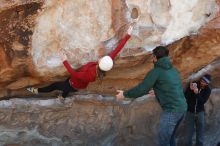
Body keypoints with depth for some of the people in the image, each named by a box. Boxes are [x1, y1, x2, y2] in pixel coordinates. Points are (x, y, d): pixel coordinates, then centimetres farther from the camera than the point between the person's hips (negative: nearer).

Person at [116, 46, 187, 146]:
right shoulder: (173, 70, 15)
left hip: (171, 110, -8)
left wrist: (124, 94, 1)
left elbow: (141, 89, -12)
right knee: (170, 137, 21)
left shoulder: (156, 71, -9)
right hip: (182, 107, 8)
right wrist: (156, 91, 44)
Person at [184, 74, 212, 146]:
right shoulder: (193, 84, -10)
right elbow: (185, 96, -16)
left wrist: (197, 93, -34)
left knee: (200, 132, 9)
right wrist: (190, 89, -33)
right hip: (190, 112, -1)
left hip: (200, 112, 1)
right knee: (189, 132, 1)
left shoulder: (208, 90, -7)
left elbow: (203, 101, -19)